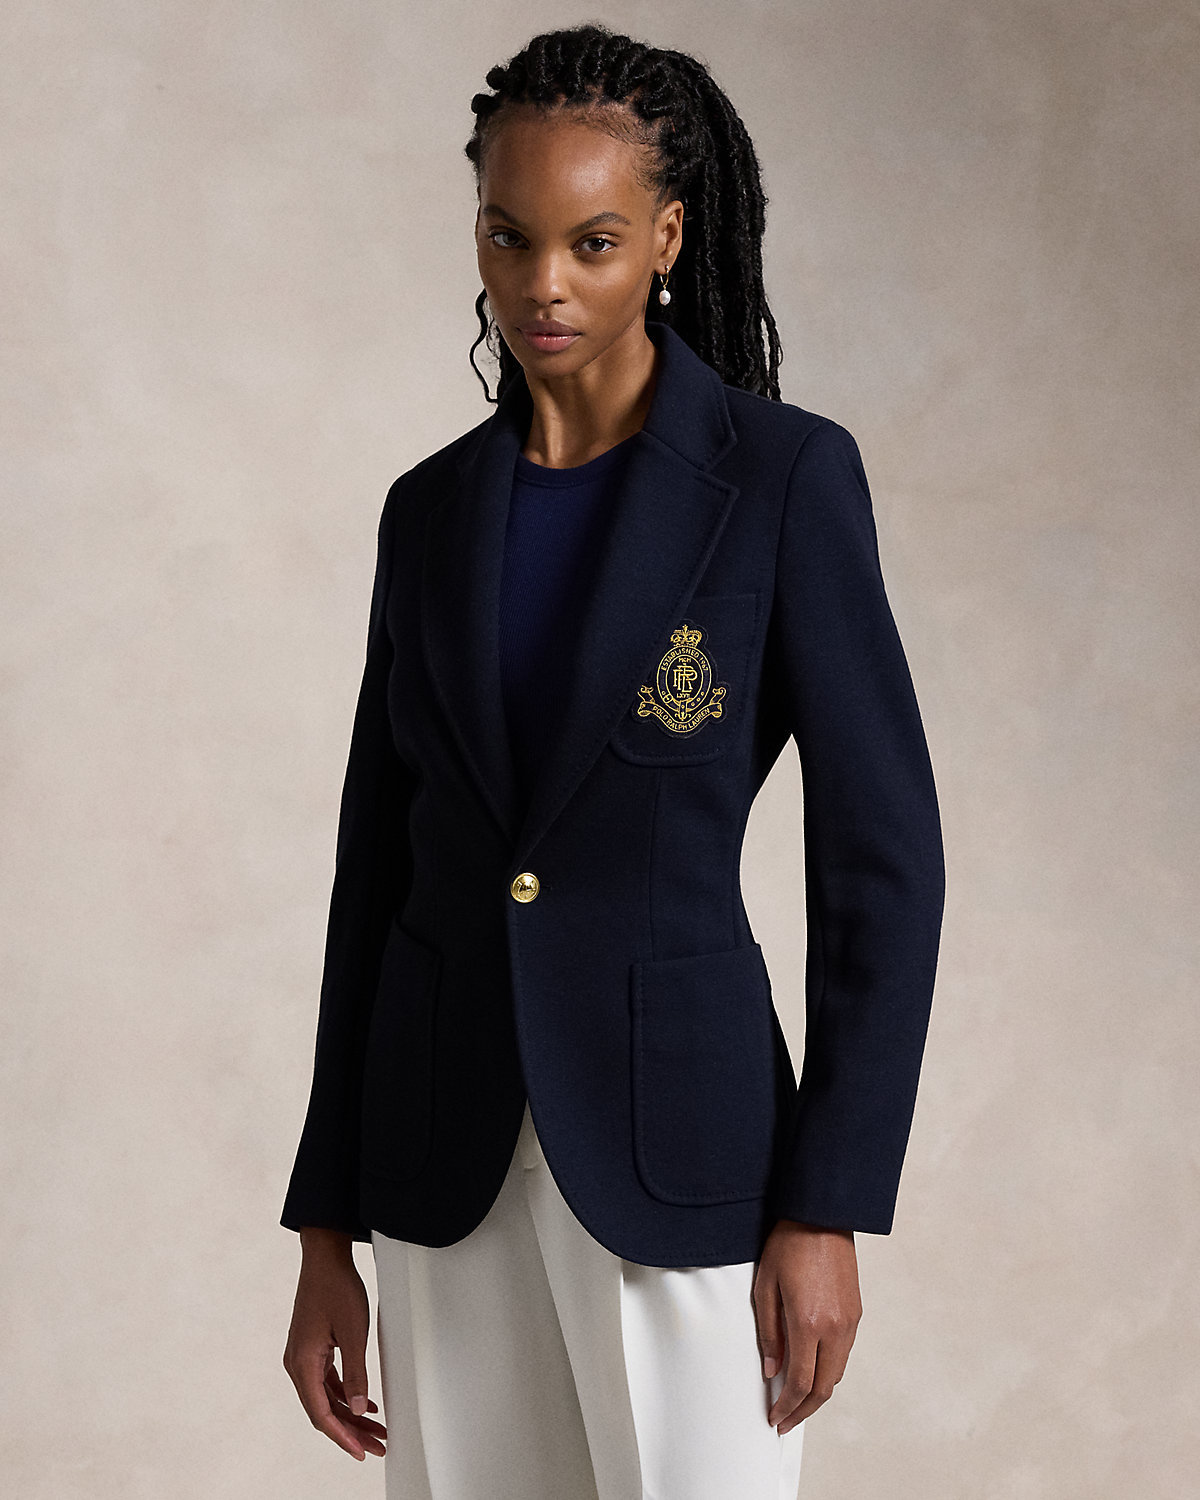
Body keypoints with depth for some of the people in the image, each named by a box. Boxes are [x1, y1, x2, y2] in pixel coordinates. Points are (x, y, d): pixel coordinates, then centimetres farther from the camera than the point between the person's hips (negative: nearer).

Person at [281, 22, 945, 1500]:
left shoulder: (786, 476, -7)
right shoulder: (434, 511, 6)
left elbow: (882, 854, -8)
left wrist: (827, 1210, -12)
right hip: (453, 1151, 4)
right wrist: (326, 1231, 8)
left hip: (679, 1148, -4)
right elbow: (380, 864, 10)